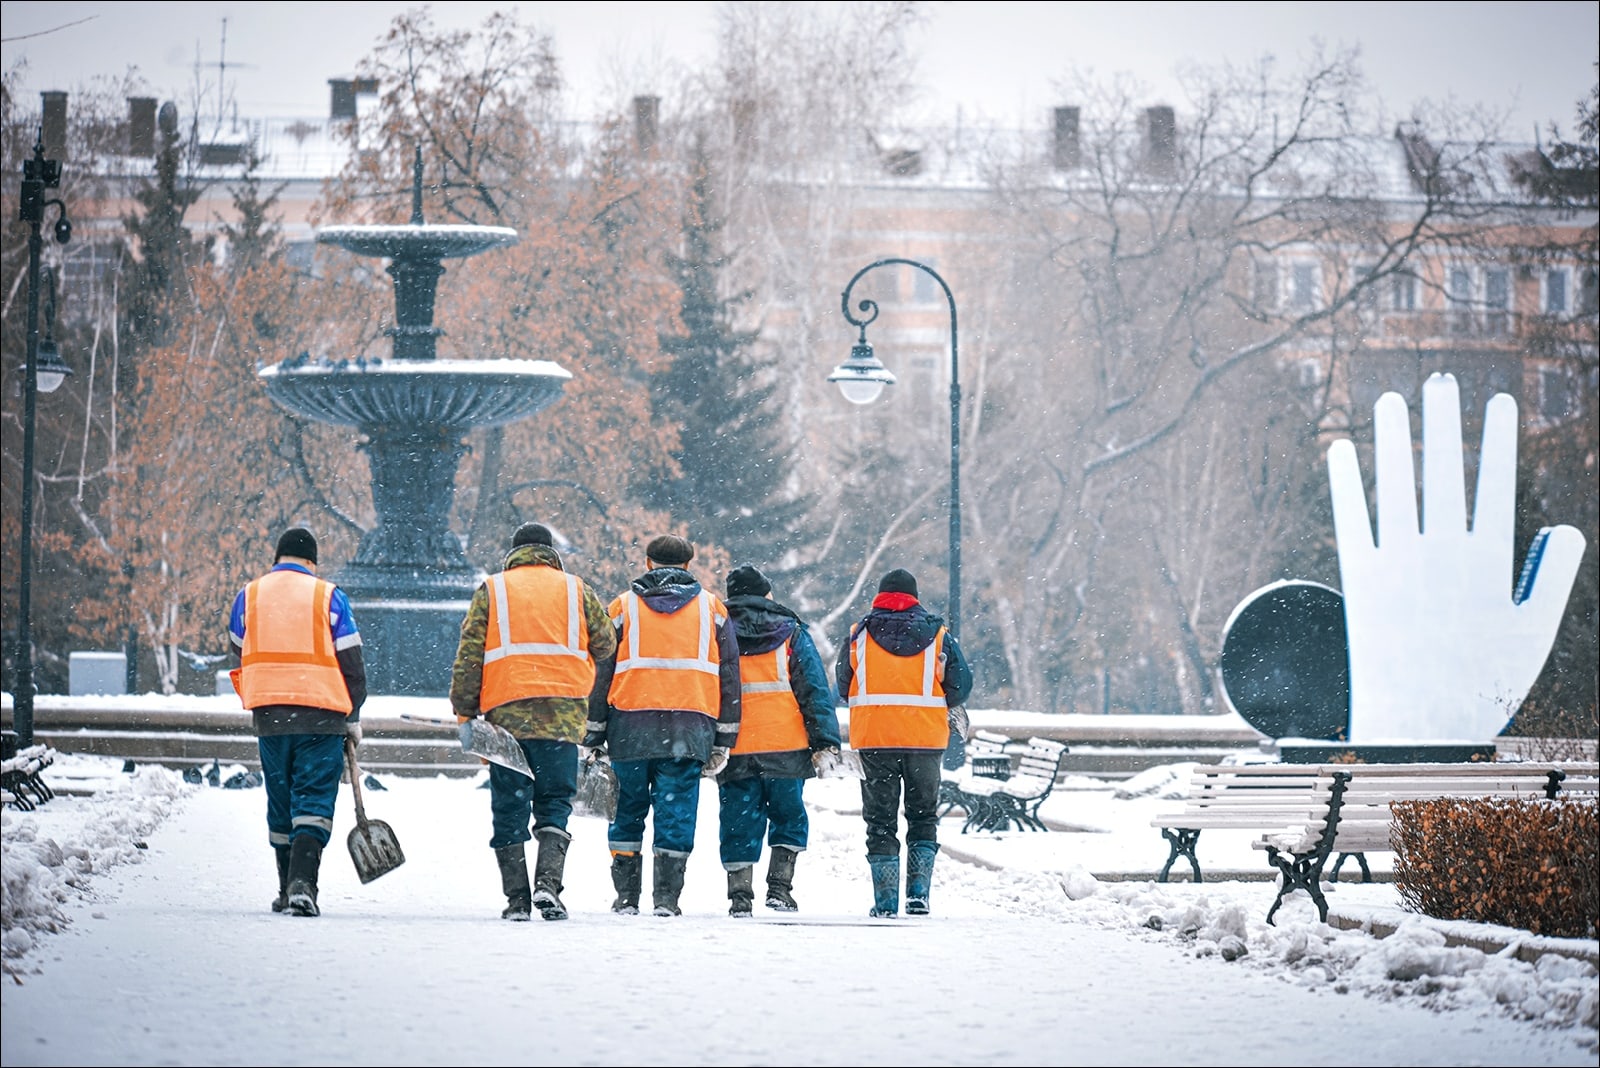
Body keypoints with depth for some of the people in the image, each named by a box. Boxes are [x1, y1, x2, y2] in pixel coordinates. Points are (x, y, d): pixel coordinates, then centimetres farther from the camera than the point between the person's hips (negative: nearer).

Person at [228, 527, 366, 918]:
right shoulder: (328, 597, -1)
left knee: (280, 804, 15)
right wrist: (352, 717, 11)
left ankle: (288, 889, 19)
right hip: (321, 716, -3)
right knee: (314, 801, -4)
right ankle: (302, 882, -21)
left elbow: (239, 659, 16)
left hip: (269, 716, 3)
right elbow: (350, 663, 1)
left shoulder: (249, 596, 8)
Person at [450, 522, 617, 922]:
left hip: (506, 713, 0)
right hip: (562, 716, 0)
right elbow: (606, 644, 16)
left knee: (509, 809, 5)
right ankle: (548, 882, -14)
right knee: (554, 802, 6)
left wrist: (465, 710, 5)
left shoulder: (491, 590, 9)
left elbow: (468, 655, 2)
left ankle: (516, 898, 1)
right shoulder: (576, 589, 11)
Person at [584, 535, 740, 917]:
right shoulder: (712, 608, 12)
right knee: (676, 813, 1)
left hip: (631, 730, 0)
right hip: (689, 731, 0)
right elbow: (728, 675, 10)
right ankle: (667, 897, -5)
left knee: (628, 811, 10)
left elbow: (601, 673, 6)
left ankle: (626, 895, 9)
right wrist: (723, 740, 12)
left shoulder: (623, 607, 8)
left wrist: (593, 735, 10)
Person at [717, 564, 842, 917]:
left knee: (739, 822, 5)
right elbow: (815, 690, 0)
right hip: (786, 744, -1)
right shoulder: (791, 634, 4)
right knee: (788, 815, 12)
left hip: (734, 750, 1)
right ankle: (780, 887, 2)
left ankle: (739, 895, 1)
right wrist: (825, 742, -1)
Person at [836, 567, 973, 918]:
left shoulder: (860, 635, 1)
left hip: (873, 737, 0)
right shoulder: (938, 636, 0)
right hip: (926, 739, 0)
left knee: (880, 820, 8)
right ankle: (919, 894, 2)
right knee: (923, 817, 13)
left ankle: (885, 901, 2)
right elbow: (961, 686, 0)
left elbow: (843, 686, 8)